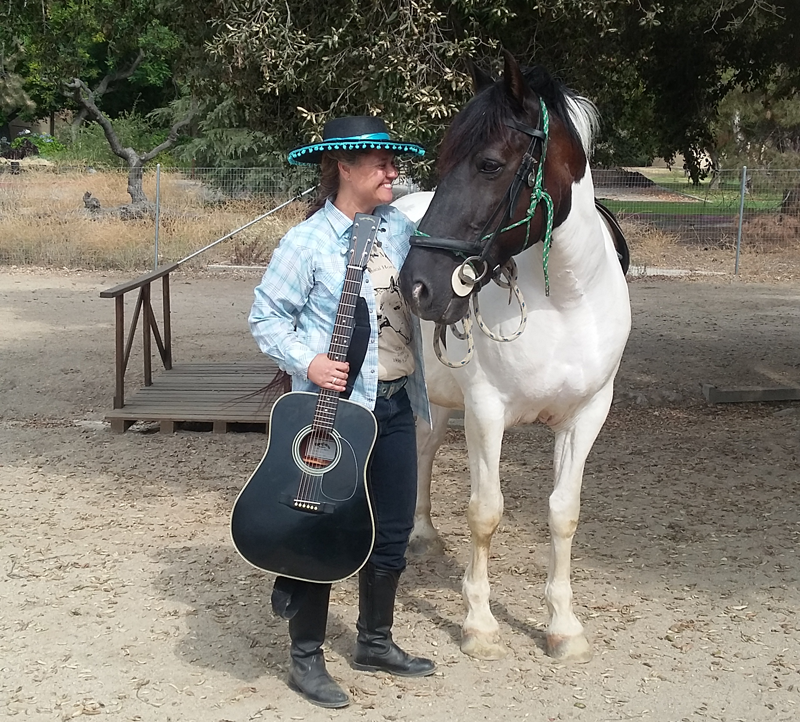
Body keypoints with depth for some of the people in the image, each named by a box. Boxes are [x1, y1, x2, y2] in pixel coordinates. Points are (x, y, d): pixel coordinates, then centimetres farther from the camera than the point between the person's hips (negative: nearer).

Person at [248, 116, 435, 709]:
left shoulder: (400, 228, 5)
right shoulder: (309, 242, -13)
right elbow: (266, 317, -9)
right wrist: (308, 363, -20)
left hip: (396, 404, 7)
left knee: (393, 531, 15)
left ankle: (376, 642, 33)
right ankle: (306, 659, 18)